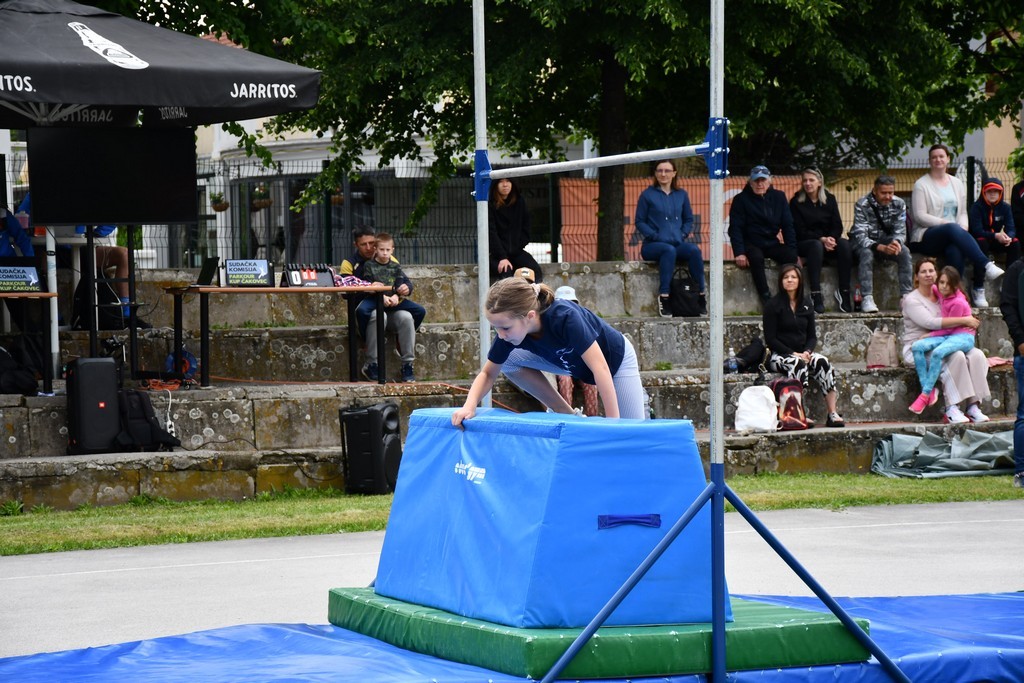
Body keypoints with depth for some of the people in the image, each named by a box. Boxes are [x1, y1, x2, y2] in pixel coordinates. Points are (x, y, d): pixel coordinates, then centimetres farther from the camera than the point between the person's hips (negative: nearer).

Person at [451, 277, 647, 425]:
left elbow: (600, 367, -41)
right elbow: (488, 374, -12)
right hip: (572, 363, 5)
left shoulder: (564, 317, -41)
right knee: (508, 360, -15)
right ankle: (564, 413, -1)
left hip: (616, 358, -5)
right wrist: (469, 406, -32)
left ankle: (637, 395, 20)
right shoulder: (509, 329, -24)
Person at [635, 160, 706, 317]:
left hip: (677, 244, 3)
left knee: (694, 250, -30)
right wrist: (655, 236, -11)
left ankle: (701, 295, -26)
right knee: (669, 250, -37)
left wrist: (683, 234, -1)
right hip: (652, 245, -3)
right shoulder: (647, 195, 6)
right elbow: (640, 222, 4)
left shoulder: (681, 195, 16)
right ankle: (664, 296, -39)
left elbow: (689, 220, 19)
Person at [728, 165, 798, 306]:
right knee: (756, 257, -37)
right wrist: (739, 253, -21)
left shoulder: (779, 197, 7)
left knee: (791, 257, -25)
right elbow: (735, 229, -8)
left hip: (772, 243, 3)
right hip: (750, 244, -3)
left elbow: (787, 225, 6)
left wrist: (792, 250, -5)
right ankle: (766, 298, -35)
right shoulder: (741, 199, -3)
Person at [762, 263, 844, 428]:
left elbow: (812, 336, 12)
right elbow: (770, 339, -8)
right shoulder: (773, 305, -3)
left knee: (823, 363, -26)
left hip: (803, 353, 4)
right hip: (779, 355, -4)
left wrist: (807, 352, -10)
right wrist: (793, 354, -17)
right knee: (798, 364, -37)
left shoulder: (805, 305, 13)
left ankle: (833, 414, -31)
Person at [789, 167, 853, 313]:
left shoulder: (830, 199, 9)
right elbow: (800, 231, -7)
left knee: (844, 244, -29)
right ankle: (816, 296, -45)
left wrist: (831, 239, -19)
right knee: (816, 245, -38)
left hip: (828, 240, 3)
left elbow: (837, 226, 3)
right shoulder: (796, 202, -1)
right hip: (804, 243, -3)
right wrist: (821, 239, -21)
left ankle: (844, 292, -29)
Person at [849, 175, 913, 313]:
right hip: (863, 242, -3)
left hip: (886, 240, 3)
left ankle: (906, 295, -27)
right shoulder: (862, 205, -21)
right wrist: (881, 248, -44)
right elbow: (860, 236, -29)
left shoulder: (899, 204, -8)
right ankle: (867, 298, -39)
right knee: (866, 253, -36)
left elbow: (900, 231, -8)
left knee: (904, 251, -26)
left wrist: (896, 241, -34)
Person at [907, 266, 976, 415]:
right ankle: (930, 389, -25)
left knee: (937, 352, -37)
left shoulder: (958, 303, -14)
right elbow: (930, 287, 34)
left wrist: (927, 336, -10)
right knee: (917, 347, -19)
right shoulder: (941, 294, 9)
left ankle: (925, 394, -30)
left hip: (963, 337, -8)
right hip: (946, 336, 8)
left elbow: (948, 328, -12)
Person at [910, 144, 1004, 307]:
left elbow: (963, 213, 18)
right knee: (952, 229, -37)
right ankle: (986, 266, -48)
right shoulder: (921, 184, 4)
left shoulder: (957, 183, 20)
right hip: (926, 237, -5)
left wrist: (963, 227, -6)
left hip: (953, 235, 5)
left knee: (955, 250, -33)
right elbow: (919, 216, -6)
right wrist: (945, 223, -15)